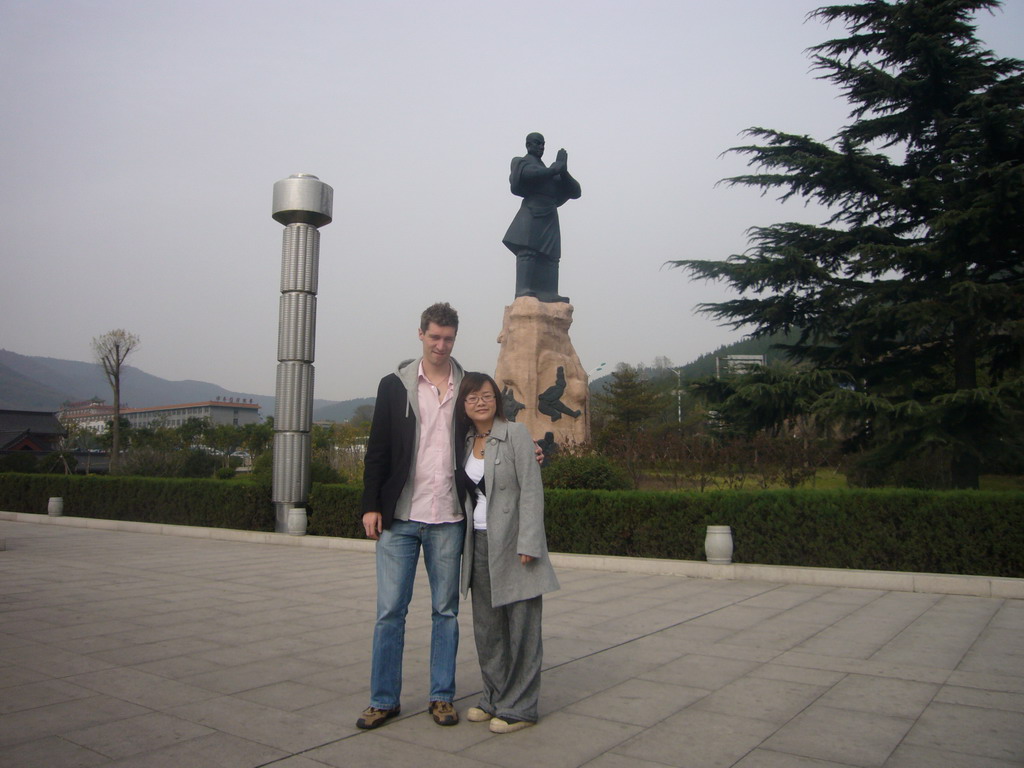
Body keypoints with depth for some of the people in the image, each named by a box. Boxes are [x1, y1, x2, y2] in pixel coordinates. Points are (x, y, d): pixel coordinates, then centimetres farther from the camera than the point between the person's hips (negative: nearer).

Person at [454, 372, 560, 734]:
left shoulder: (516, 434, -7)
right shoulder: (466, 442, 11)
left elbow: (531, 490, -12)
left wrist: (528, 544, -18)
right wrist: (464, 541, 10)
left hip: (512, 544, -6)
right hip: (479, 544, 6)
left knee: (521, 627, 1)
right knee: (486, 627, 13)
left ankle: (519, 707, 11)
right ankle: (494, 698, 27)